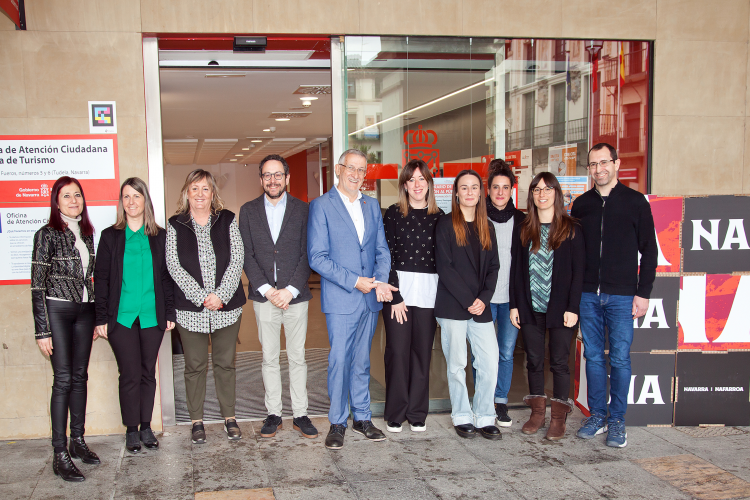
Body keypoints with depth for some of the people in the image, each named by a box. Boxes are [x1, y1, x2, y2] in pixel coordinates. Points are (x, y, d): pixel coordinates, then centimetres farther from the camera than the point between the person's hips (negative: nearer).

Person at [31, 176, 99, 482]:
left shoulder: (86, 233, 10)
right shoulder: (47, 235, -7)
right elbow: (38, 285, -9)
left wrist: (97, 319, 14)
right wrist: (42, 331, -12)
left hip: (84, 312, 6)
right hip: (57, 311, -5)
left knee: (80, 377, 10)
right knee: (63, 380, -6)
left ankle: (78, 441, 21)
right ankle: (60, 455, 0)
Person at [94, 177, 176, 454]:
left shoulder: (159, 236, 7)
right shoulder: (111, 236, 3)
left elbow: (167, 277, 9)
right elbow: (101, 279, 3)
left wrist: (170, 312, 4)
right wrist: (101, 318, -2)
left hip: (152, 316, 2)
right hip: (121, 317, -1)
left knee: (148, 373, 8)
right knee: (130, 374, -1)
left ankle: (146, 427, 20)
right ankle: (131, 430, 13)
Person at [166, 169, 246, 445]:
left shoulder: (227, 220, 4)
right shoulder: (176, 225, 3)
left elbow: (237, 260, -2)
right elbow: (174, 266, -5)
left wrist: (221, 295, -13)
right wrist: (202, 297, -14)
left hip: (227, 306, 1)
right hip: (190, 308, 0)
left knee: (225, 363, 9)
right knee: (195, 366, 6)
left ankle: (229, 417, 21)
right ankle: (196, 421, 18)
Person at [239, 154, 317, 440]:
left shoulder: (302, 210, 1)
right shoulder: (248, 211, 5)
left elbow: (307, 254, -3)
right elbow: (246, 255, 0)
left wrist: (290, 290, -13)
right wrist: (266, 289, -10)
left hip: (295, 296, -1)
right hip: (264, 296, 1)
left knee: (297, 358, 6)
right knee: (269, 358, 8)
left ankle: (300, 414, 15)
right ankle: (273, 414, 19)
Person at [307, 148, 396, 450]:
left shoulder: (372, 206, 12)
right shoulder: (321, 205, -5)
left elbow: (382, 249, 13)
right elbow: (317, 257, -11)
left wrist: (381, 281, -6)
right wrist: (354, 281, -15)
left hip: (371, 298, 5)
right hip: (340, 299, -5)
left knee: (362, 361, 13)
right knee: (339, 361, -2)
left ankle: (362, 417, 24)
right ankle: (337, 422, 12)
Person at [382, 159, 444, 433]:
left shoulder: (438, 216, 9)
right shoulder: (394, 213, 2)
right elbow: (386, 255, -3)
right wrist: (394, 295, -10)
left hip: (428, 292, 2)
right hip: (397, 288, -2)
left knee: (422, 351, 5)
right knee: (398, 351, -1)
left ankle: (417, 413, 18)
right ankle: (395, 413, 13)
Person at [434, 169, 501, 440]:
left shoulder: (487, 228, 15)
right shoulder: (446, 224, 0)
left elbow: (493, 266, 11)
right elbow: (444, 266, -7)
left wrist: (484, 298, -5)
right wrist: (467, 300, -12)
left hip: (480, 306, 4)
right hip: (452, 306, -4)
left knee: (490, 362, -1)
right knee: (457, 364, 2)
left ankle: (485, 417, 12)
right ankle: (462, 417, 16)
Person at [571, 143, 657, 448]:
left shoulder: (635, 202, 1)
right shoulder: (581, 204, 9)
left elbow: (649, 251, 2)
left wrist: (643, 292, -4)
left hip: (621, 296, -3)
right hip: (587, 295, 3)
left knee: (620, 359, 1)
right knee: (593, 357, 8)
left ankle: (617, 421, 12)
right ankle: (597, 415, 19)